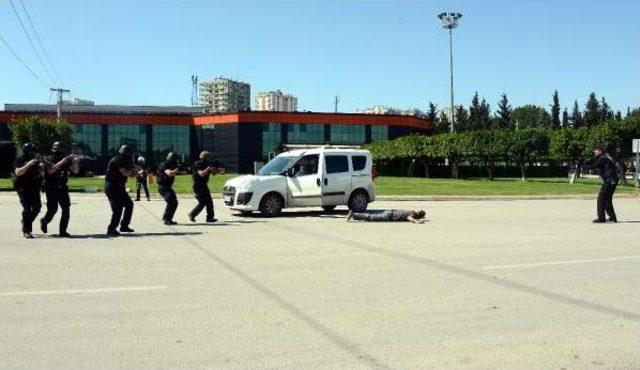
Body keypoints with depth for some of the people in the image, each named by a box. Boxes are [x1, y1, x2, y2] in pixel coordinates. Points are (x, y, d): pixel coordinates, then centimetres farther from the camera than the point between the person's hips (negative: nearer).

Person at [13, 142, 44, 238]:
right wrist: (29, 164, -28)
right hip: (22, 187, -5)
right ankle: (26, 231, -5)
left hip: (34, 187, 5)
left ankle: (27, 222, 28)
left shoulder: (35, 159, 9)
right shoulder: (20, 160, -6)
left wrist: (41, 166, -9)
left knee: (37, 207, 3)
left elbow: (40, 173, 11)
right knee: (27, 208, -11)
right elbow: (18, 172, -21)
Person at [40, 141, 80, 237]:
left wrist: (75, 161, -13)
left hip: (63, 188, 4)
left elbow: (76, 171, 4)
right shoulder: (49, 160, -6)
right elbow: (50, 170, -25)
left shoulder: (66, 161, 7)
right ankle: (44, 221, 27)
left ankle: (62, 231, 1)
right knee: (52, 209, -5)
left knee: (66, 209, -4)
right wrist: (61, 162, -29)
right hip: (52, 189, -4)